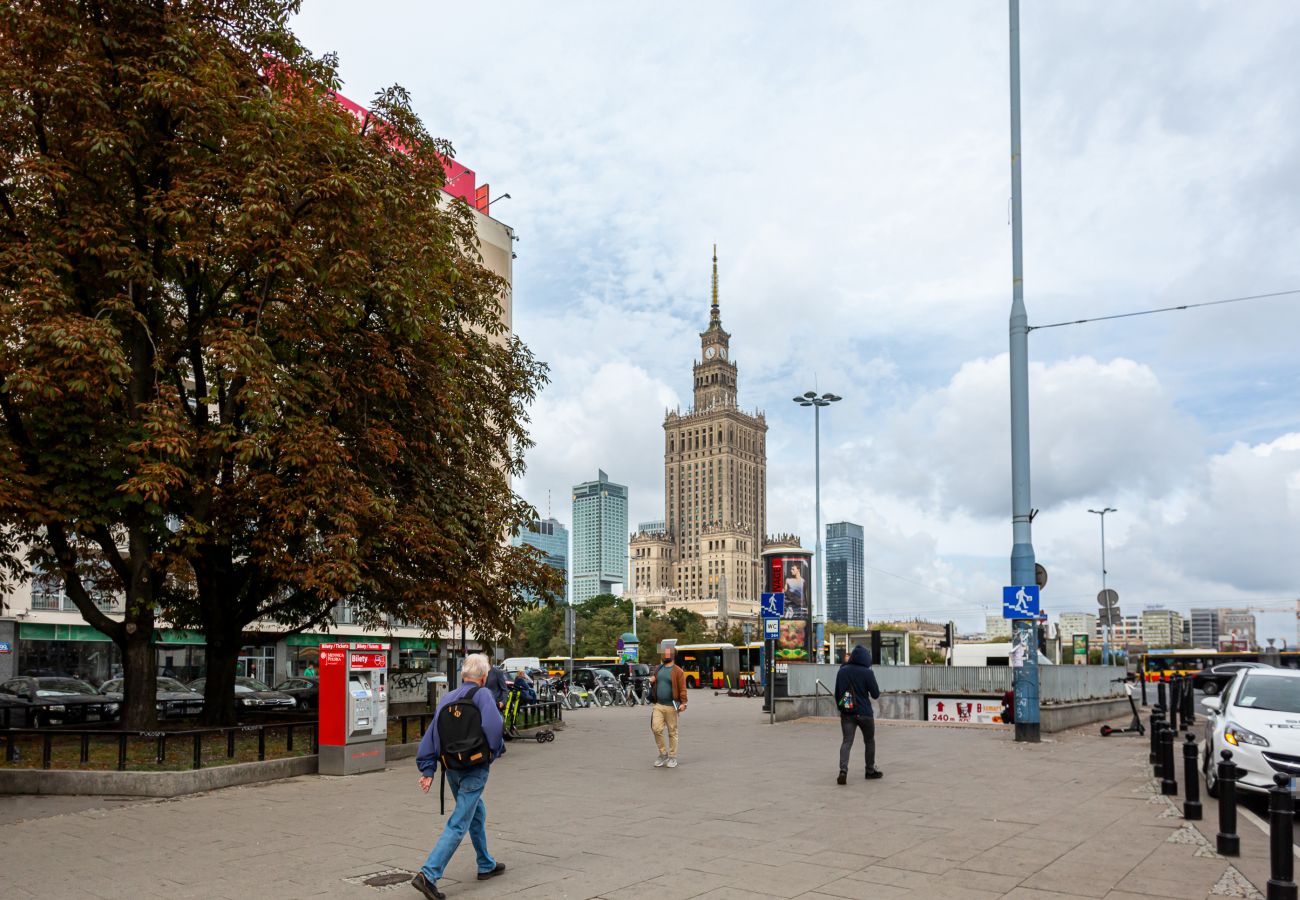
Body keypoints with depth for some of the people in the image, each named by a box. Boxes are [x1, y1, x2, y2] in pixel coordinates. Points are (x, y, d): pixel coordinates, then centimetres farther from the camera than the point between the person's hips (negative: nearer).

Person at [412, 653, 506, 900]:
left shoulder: (446, 698, 10)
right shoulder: (482, 695, -9)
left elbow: (430, 736, 6)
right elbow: (493, 728, -22)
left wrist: (427, 770, 7)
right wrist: (497, 750, -3)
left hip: (452, 768, 7)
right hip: (474, 769, -7)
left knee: (477, 813, 25)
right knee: (459, 824, -6)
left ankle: (486, 865, 36)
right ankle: (428, 874, -15)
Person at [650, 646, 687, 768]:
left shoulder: (677, 671, -5)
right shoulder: (658, 669, 14)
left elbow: (682, 688, -9)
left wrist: (683, 703, -19)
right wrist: (652, 682, 3)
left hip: (671, 706, -5)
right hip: (658, 705, 5)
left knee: (672, 732, 2)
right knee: (656, 729, -3)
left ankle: (672, 757, 12)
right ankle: (663, 754, 13)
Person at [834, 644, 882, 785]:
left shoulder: (842, 671, 2)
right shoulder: (867, 672, -12)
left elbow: (837, 692, 10)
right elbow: (876, 694, -7)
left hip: (846, 713, 3)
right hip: (864, 713, -3)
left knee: (846, 741, 0)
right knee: (869, 741, 17)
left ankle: (843, 770, -20)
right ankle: (870, 770, 27)